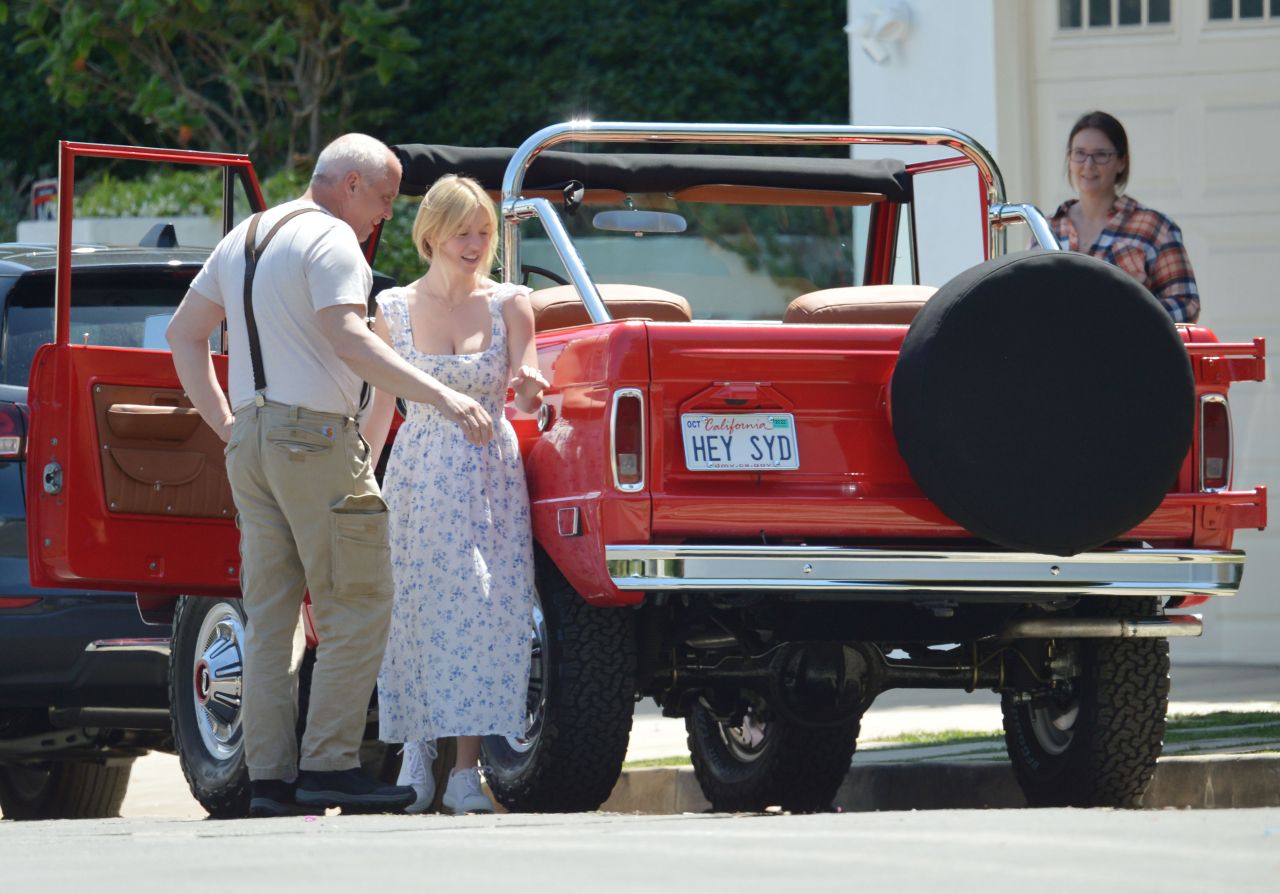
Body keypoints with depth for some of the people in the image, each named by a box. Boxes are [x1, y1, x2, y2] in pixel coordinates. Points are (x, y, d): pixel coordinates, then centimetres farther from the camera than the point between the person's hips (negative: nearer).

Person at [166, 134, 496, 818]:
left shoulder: (244, 238, 19)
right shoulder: (330, 238, -8)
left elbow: (183, 333, 21)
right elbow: (347, 338, -22)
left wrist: (227, 426, 17)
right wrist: (441, 396, -26)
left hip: (250, 441, 9)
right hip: (315, 439, -9)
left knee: (268, 618, 8)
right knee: (358, 607, -5)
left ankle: (269, 775, 5)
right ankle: (328, 766, -10)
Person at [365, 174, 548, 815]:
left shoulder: (509, 305, 3)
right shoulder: (395, 308, 4)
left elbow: (522, 399, 2)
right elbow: (381, 404, 11)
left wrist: (529, 392, -21)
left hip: (490, 478, -1)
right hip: (416, 475, 1)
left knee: (480, 613, -8)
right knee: (414, 611, -3)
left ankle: (466, 772, -7)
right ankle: (416, 757, 5)